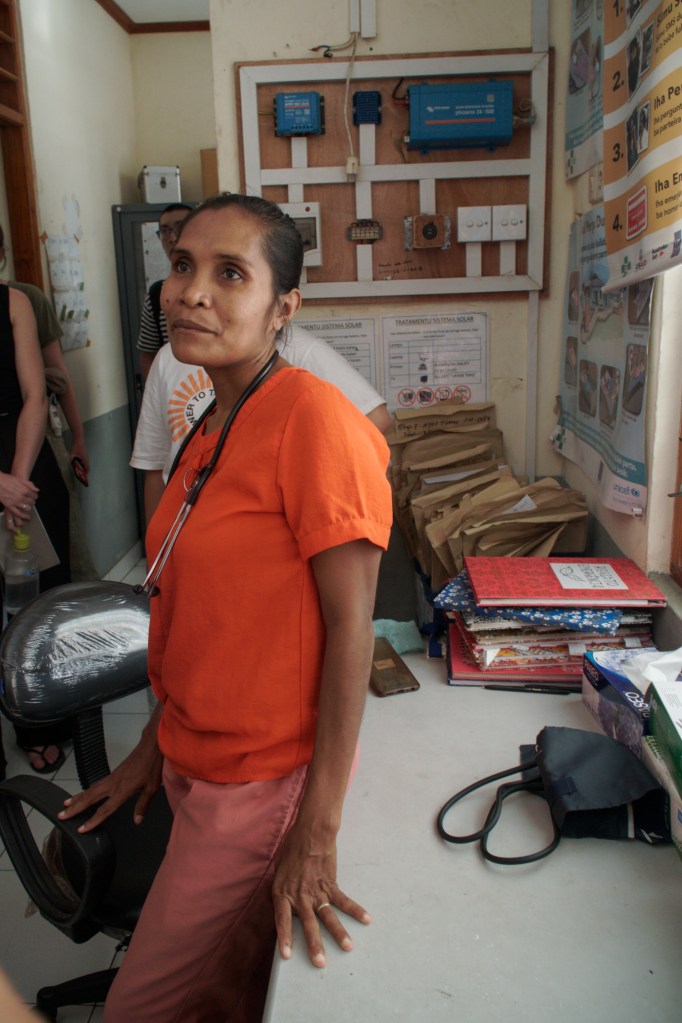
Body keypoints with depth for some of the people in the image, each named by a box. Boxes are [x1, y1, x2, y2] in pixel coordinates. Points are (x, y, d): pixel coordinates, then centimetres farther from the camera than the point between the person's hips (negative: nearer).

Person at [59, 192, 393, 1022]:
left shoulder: (314, 417, -21)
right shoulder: (213, 428, 5)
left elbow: (349, 626, -21)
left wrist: (316, 833, -19)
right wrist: (156, 746, 14)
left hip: (262, 782, -7)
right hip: (198, 762, 7)